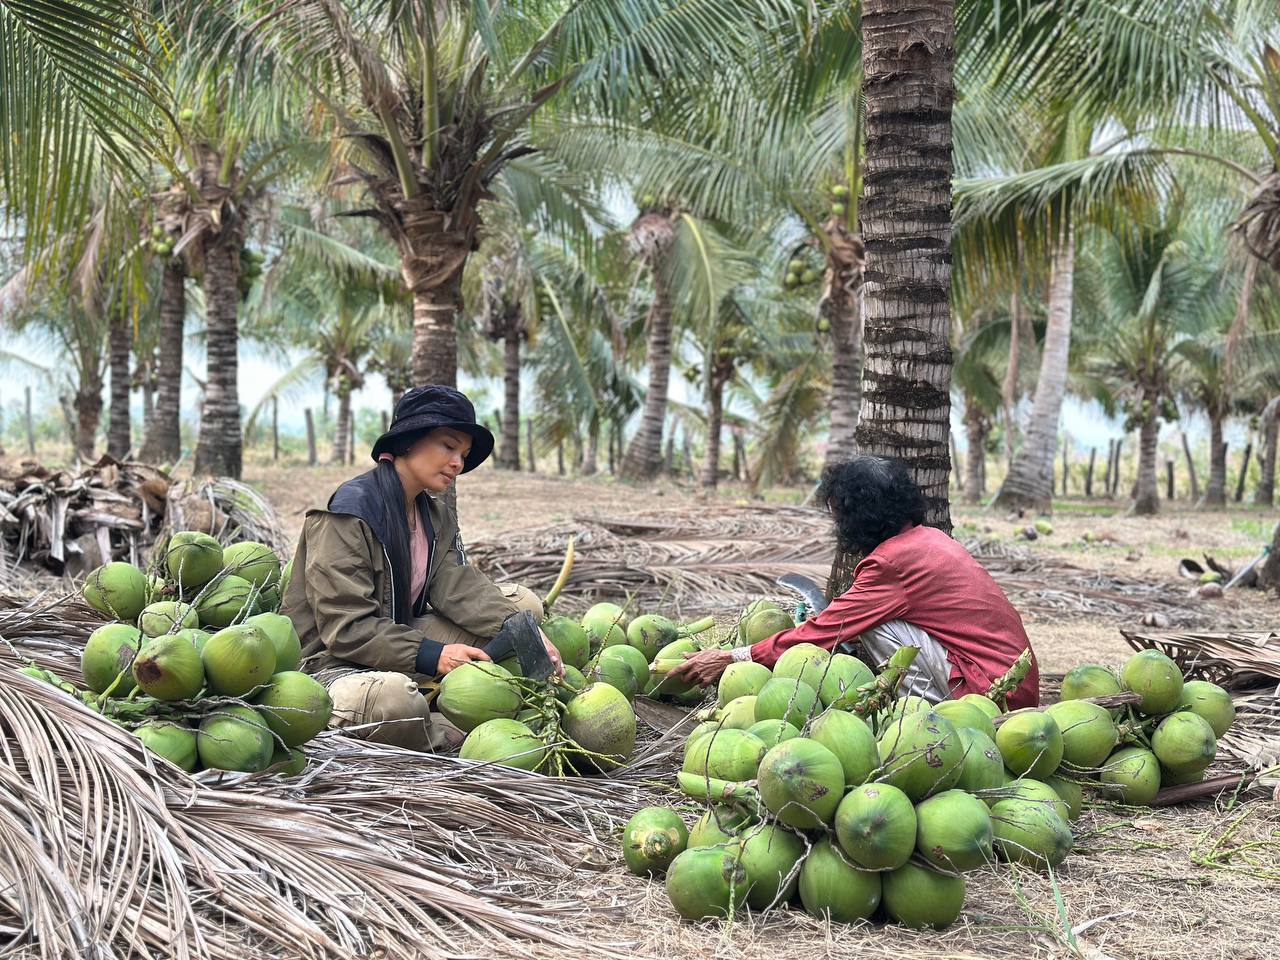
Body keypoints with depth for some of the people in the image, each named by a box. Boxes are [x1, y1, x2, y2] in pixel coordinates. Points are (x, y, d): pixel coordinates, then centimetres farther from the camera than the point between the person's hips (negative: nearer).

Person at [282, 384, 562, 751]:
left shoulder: (437, 516, 12)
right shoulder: (348, 514, -15)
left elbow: (458, 587, -4)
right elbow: (345, 627, -22)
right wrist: (432, 656, -29)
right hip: (333, 664, -8)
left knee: (522, 603, 1)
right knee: (394, 698, -43)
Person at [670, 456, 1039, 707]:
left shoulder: (892, 562, -14)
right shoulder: (929, 538, 13)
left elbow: (822, 633, -11)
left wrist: (732, 658, -4)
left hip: (994, 691, -9)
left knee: (874, 626, -11)